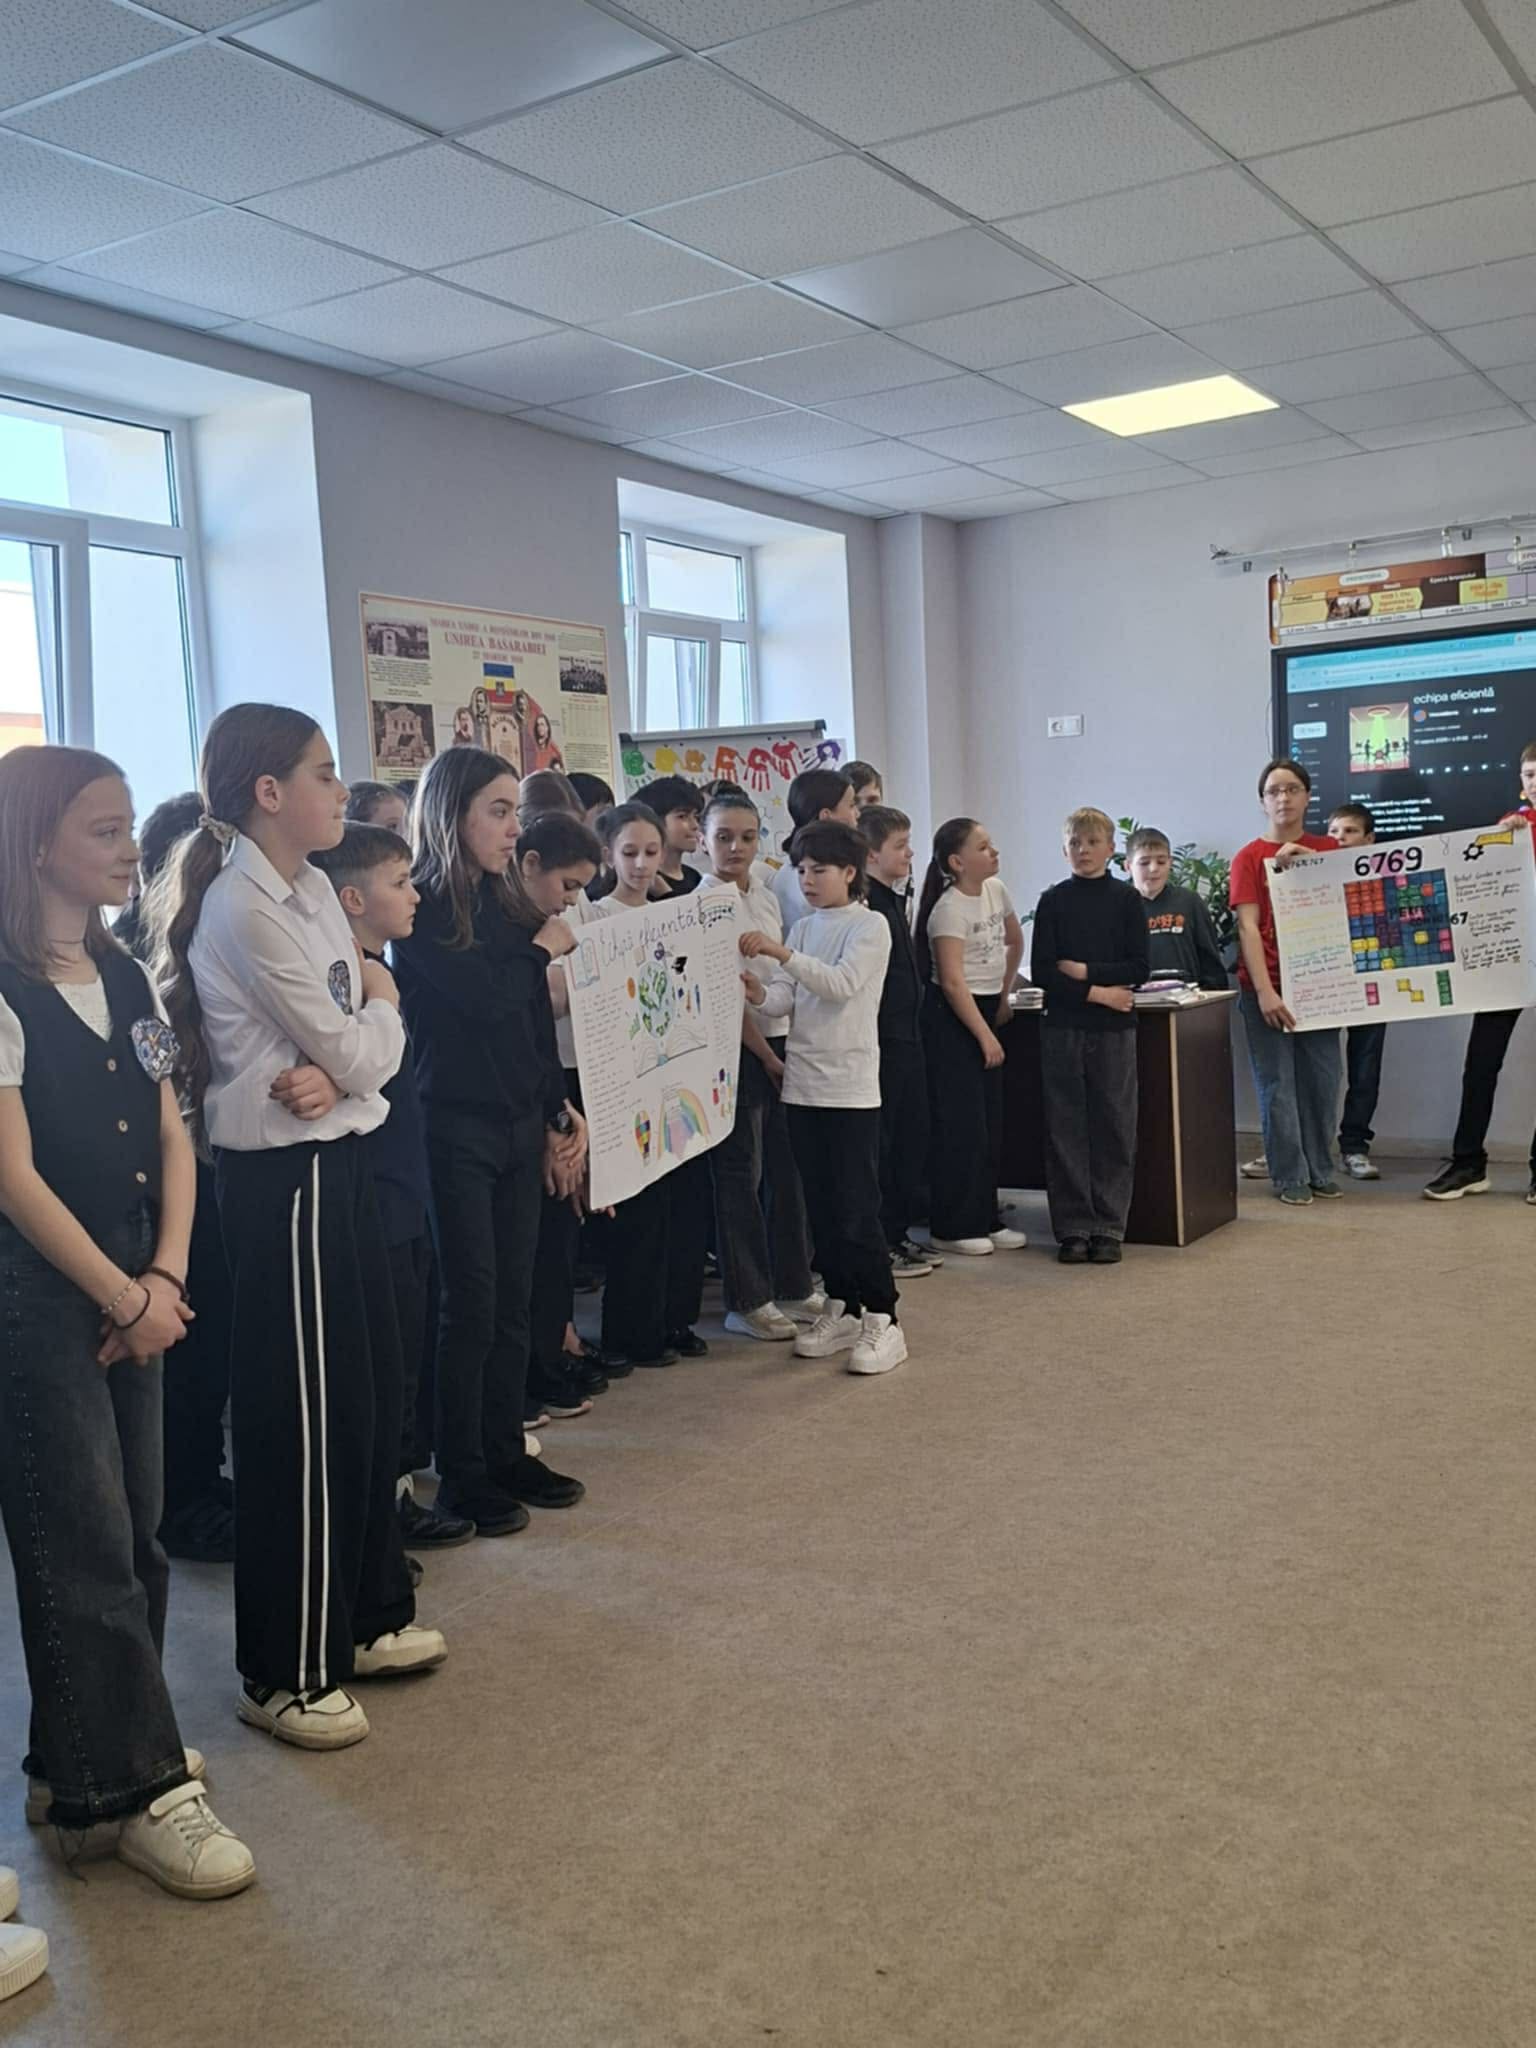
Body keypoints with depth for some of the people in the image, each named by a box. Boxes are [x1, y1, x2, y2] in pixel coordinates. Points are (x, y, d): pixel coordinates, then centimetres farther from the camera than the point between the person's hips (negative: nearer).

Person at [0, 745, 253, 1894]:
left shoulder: (127, 979, 9)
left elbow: (172, 1140, 9)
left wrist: (166, 1277, -4)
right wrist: (127, 1297, -11)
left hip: (132, 1294, 7)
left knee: (133, 1534, 12)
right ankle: (137, 1788, 11)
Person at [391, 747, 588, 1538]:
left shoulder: (508, 904, 11)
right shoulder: (421, 910, -9)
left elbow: (537, 1024, 11)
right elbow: (484, 996, -22)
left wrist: (560, 1117, 6)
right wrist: (545, 947, -5)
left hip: (520, 1126, 7)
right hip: (455, 1128, -6)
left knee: (513, 1298, 11)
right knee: (470, 1303, -1)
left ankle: (506, 1453, 23)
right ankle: (461, 1474, 11)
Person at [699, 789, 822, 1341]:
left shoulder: (767, 898, 12)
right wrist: (767, 1058, -12)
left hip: (780, 1041, 7)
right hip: (736, 1048, -7)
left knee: (789, 1166, 11)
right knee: (740, 1172, 0)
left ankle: (793, 1284, 23)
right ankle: (746, 1301, 9)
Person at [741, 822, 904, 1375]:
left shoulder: (870, 926, -4)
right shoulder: (803, 928, 13)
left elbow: (842, 983, -20)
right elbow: (784, 1001, 4)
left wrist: (780, 953, -28)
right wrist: (756, 991, -17)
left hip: (850, 1086, -6)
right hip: (802, 1084, 6)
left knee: (856, 1210, -6)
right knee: (821, 1206, 11)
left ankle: (882, 1320, 2)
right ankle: (841, 1309, 22)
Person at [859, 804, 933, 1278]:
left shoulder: (896, 900, 14)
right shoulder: (863, 905, -16)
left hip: (906, 1035, 10)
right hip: (880, 1040, -10)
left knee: (911, 1134, 15)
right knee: (880, 1141, -1)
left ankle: (899, 1233, 25)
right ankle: (878, 1244, 8)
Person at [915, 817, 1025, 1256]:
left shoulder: (996, 891, 6)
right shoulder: (950, 908, -18)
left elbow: (1015, 942, 23)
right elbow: (952, 981, -21)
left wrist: (1003, 998, 17)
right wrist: (986, 1036, -18)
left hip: (985, 1010, 9)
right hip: (951, 1017, -8)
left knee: (990, 1125, 11)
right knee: (960, 1125, -5)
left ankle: (984, 1220, 20)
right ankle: (952, 1228, 4)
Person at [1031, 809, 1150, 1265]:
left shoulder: (1126, 899, 3)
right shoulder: (1053, 901, 3)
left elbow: (1138, 969, -3)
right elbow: (1041, 971, -4)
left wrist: (1085, 971, -11)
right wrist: (1097, 993, -11)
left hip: (1114, 1028, 0)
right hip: (1062, 1026, 0)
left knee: (1114, 1128, 2)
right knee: (1065, 1129, 2)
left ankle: (1108, 1227, 10)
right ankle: (1072, 1229, 9)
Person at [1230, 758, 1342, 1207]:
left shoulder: (1328, 849, 8)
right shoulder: (1249, 857, -2)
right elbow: (1248, 927, -9)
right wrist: (1264, 990, -18)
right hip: (1267, 986, -3)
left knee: (1321, 1079, 6)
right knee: (1278, 1083, 1)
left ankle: (1321, 1170, 18)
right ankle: (1289, 1177, 8)